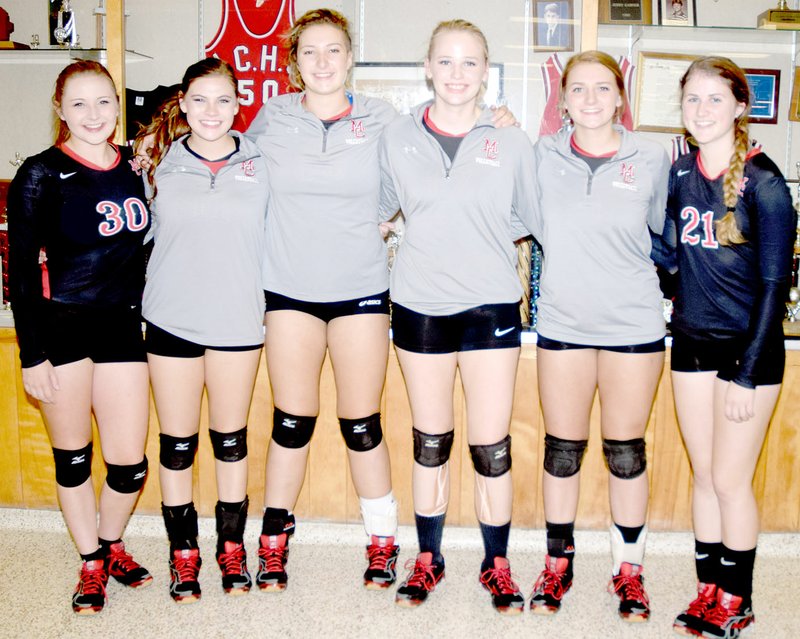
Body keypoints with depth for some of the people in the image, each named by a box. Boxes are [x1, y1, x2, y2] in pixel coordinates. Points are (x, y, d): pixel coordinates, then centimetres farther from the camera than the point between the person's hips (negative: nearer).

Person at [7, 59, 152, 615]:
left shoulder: (136, 167, 6)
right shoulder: (41, 175, -7)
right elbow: (22, 270, -6)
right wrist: (32, 354, -8)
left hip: (122, 325, 3)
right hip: (60, 326, -3)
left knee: (130, 463, 3)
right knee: (73, 457, 11)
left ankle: (112, 543, 33)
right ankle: (92, 563, 31)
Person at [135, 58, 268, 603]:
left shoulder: (259, 163, 2)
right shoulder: (160, 162, 2)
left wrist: (265, 300, 3)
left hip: (238, 319, 0)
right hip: (172, 318, 0)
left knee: (232, 439, 12)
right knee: (177, 444, 7)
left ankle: (232, 546, 28)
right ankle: (183, 553, 24)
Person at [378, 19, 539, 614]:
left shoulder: (511, 142, 1)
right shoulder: (398, 138, 3)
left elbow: (530, 218, 11)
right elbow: (382, 209, 17)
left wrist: (481, 236, 4)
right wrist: (435, 239, 7)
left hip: (491, 304, -1)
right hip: (419, 304, 1)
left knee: (492, 447, 2)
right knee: (430, 443, 12)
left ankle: (497, 565, 22)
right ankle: (428, 559, 28)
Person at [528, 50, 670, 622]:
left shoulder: (651, 160, -1)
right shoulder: (543, 155, 1)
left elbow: (663, 232, 12)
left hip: (634, 324, -1)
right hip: (562, 322, 1)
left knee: (626, 450, 9)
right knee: (562, 447, 10)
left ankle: (629, 569, 26)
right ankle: (558, 563, 27)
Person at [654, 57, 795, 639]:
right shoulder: (680, 174, 3)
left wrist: (747, 374, -15)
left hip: (749, 346, -5)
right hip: (693, 340, 5)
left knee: (731, 480, 4)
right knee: (704, 475, 14)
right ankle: (709, 590, 28)